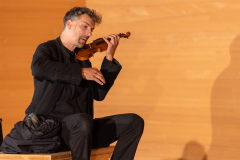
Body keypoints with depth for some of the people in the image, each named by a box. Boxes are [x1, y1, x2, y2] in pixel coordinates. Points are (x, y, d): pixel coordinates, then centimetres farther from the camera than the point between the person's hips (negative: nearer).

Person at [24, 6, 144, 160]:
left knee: (134, 122, -8)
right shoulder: (48, 49, 2)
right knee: (83, 121, -39)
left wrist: (109, 58, 3)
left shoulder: (82, 57, 19)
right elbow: (39, 68, -25)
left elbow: (99, 94, 8)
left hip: (80, 127, 7)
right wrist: (80, 72, -24)